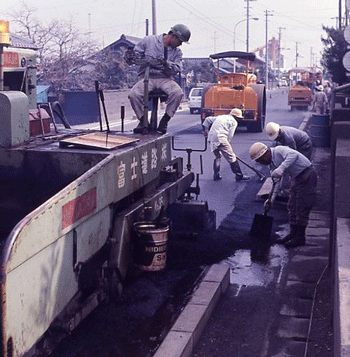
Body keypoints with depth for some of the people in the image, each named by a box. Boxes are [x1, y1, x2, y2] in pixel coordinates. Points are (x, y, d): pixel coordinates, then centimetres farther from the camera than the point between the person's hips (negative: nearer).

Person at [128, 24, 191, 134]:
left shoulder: (177, 52, 15)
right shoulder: (149, 41, 8)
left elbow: (176, 69, 2)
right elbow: (135, 53, 14)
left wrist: (167, 64, -16)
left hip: (165, 78, 2)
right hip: (147, 76, -2)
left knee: (178, 93, -31)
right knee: (133, 94, -31)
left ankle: (164, 121, -15)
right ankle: (142, 120, -9)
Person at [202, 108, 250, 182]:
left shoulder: (220, 117, 29)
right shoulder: (234, 122, 9)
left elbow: (207, 119, 31)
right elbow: (230, 135, 0)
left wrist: (205, 129, 34)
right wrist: (226, 144, 10)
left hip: (211, 138, 7)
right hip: (220, 138, -7)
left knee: (217, 156, 25)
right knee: (231, 157, -3)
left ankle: (216, 175, 24)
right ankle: (239, 176, -2)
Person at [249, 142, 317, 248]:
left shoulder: (279, 150, -17)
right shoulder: (272, 164, 10)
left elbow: (293, 155, -36)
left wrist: (281, 168, -45)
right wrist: (271, 199, 5)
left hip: (307, 175, -10)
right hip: (296, 178, 10)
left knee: (302, 208, -5)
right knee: (292, 207, 14)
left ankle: (300, 238, 3)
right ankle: (293, 233, 25)